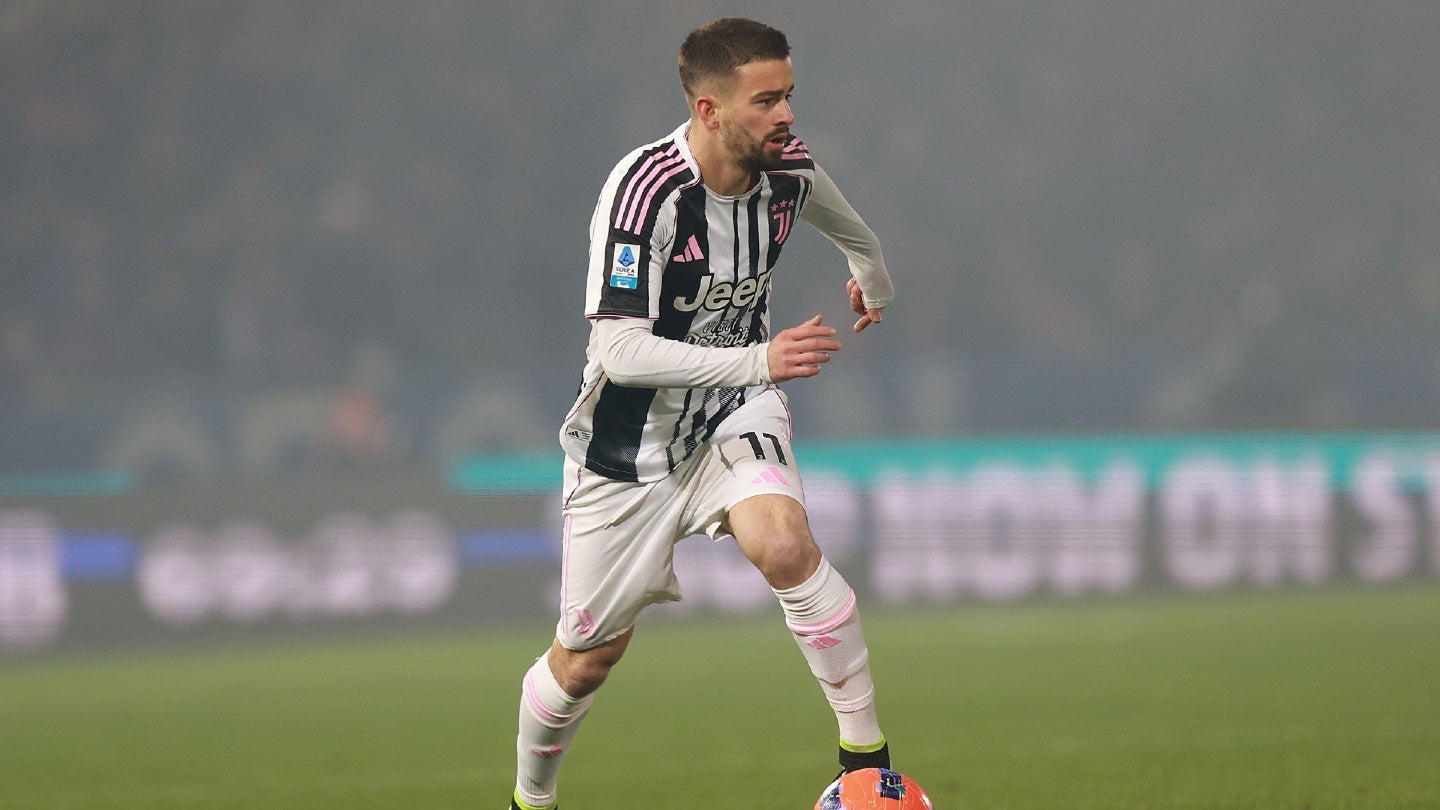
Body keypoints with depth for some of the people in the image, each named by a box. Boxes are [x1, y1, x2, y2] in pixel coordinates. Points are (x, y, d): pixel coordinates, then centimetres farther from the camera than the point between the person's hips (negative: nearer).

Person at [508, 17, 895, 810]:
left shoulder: (788, 167, -10)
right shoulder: (645, 189, -29)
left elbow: (845, 224, 17)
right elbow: (618, 351, -34)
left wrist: (873, 278, 38)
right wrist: (758, 361, -43)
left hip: (733, 414, 3)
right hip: (629, 441, -3)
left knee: (785, 544, -28)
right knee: (586, 657, 8)